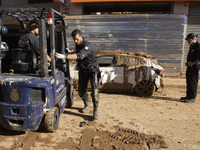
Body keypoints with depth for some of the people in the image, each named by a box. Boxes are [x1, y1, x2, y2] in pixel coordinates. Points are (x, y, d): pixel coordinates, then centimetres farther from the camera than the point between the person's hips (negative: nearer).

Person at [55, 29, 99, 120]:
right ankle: (86, 105, 32)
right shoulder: (77, 44, 2)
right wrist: (69, 53, 9)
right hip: (82, 70, 7)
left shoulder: (87, 45, -24)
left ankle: (95, 111, -7)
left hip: (92, 70, -7)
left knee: (94, 90, -17)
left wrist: (65, 56, -50)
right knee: (81, 91, 7)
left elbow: (80, 55, -42)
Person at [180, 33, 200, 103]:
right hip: (190, 66, 10)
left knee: (193, 82, -4)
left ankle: (192, 98, 4)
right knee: (188, 82, 14)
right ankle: (188, 96, 23)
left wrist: (193, 63, -20)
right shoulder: (191, 46, 17)